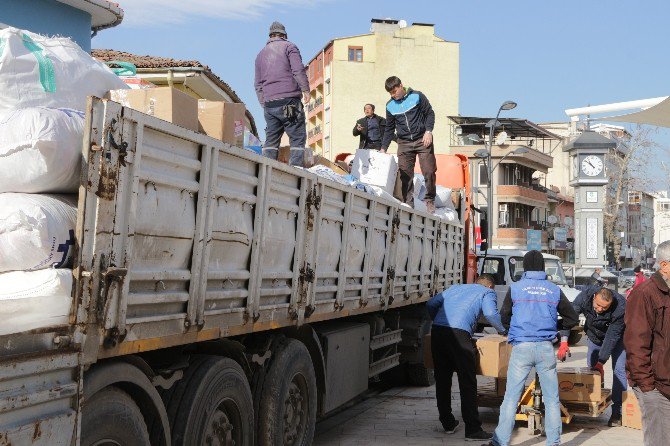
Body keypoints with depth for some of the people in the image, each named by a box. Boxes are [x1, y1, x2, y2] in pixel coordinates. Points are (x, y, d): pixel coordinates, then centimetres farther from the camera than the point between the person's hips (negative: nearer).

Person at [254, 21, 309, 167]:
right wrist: (305, 89, -5)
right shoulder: (289, 47, 5)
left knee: (271, 140, 8)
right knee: (298, 138, -4)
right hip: (289, 100, -5)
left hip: (269, 104, 5)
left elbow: (258, 84, 22)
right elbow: (298, 70, -9)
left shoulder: (261, 54, 22)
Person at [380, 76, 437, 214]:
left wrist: (428, 131, -12)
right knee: (405, 175, -3)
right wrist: (383, 148, 12)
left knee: (429, 171, -8)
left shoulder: (417, 96, 0)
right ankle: (408, 204, 2)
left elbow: (430, 113, 2)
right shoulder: (390, 106, 10)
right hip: (404, 144, 3)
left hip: (422, 140, -3)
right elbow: (389, 129, 17)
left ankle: (430, 201, 8)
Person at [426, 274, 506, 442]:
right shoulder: (487, 292, 18)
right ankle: (473, 429, -1)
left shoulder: (455, 287, 32)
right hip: (459, 332, -5)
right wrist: (502, 330, 16)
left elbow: (431, 304, 22)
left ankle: (448, 423, 24)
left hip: (437, 332, 5)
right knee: (467, 382, -1)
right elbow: (491, 314, -1)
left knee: (442, 380, 14)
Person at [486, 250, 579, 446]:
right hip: (546, 348, 2)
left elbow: (504, 318, 9)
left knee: (511, 397, 2)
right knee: (552, 398, 10)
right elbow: (572, 318, 13)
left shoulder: (515, 288, 0)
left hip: (521, 347, -1)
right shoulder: (554, 290, 5)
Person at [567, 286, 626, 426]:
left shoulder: (620, 307, -37)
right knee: (591, 367, 1)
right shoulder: (585, 296, -30)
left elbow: (612, 336, -33)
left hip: (617, 337, -3)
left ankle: (617, 412, -9)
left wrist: (601, 361, -33)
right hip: (594, 335, 4)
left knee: (619, 370, -12)